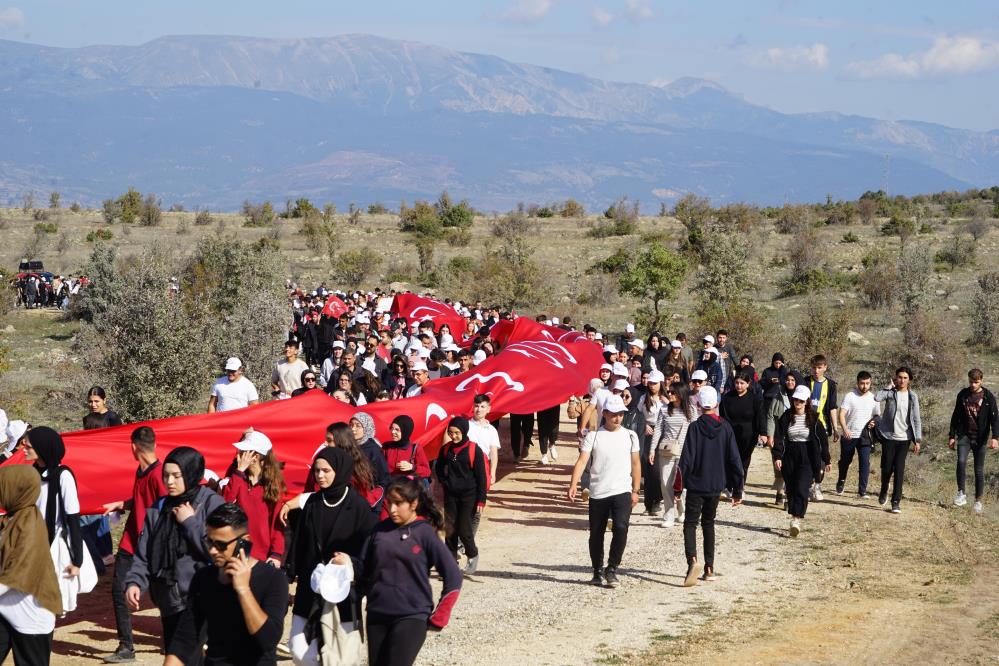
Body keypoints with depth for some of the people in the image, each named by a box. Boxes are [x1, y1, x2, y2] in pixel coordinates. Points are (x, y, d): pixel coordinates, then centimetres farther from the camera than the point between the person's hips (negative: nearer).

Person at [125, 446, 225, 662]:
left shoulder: (212, 504, -4)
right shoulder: (158, 509, 12)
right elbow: (144, 555, 10)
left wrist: (190, 522, -11)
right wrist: (134, 582, -6)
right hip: (169, 604, 6)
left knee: (178, 659, -17)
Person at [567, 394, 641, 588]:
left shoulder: (630, 436, 7)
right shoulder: (593, 436, 1)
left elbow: (635, 464, 12)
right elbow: (582, 460, -8)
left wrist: (635, 490, 8)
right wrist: (573, 485, -20)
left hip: (622, 492, 0)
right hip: (597, 493, 0)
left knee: (621, 528, -18)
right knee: (596, 534, 9)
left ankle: (612, 569, -5)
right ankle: (598, 572, 24)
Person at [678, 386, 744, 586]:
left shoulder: (695, 427, -10)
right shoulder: (725, 427, -1)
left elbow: (686, 459, -12)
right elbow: (734, 459, 0)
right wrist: (737, 490, 6)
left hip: (696, 485, -3)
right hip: (716, 486, 3)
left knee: (690, 523, 1)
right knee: (708, 523, 18)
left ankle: (692, 559, -24)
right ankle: (709, 568, 15)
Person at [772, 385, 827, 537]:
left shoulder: (813, 419, -1)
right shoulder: (786, 417, 3)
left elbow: (822, 439, 3)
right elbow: (779, 438, 0)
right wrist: (777, 456, -12)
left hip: (807, 458, -3)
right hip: (789, 458, 3)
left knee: (801, 489, -16)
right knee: (791, 489, 7)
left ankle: (796, 520, -23)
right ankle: (796, 520, 18)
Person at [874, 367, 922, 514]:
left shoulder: (912, 397, 2)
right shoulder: (890, 392, -1)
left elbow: (916, 419, 1)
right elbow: (877, 397, -22)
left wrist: (917, 440, -5)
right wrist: (890, 386, -10)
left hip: (904, 438, 0)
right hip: (888, 436, 0)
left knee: (899, 470, -4)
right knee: (886, 467, 2)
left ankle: (896, 502, 0)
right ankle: (884, 493, 29)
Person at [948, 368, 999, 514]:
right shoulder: (962, 394, 4)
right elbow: (955, 416, 11)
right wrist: (952, 435, 8)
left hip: (980, 438, -1)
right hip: (964, 435, 1)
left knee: (979, 470, 4)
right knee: (961, 461, -22)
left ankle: (978, 500, 14)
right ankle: (961, 493, -14)